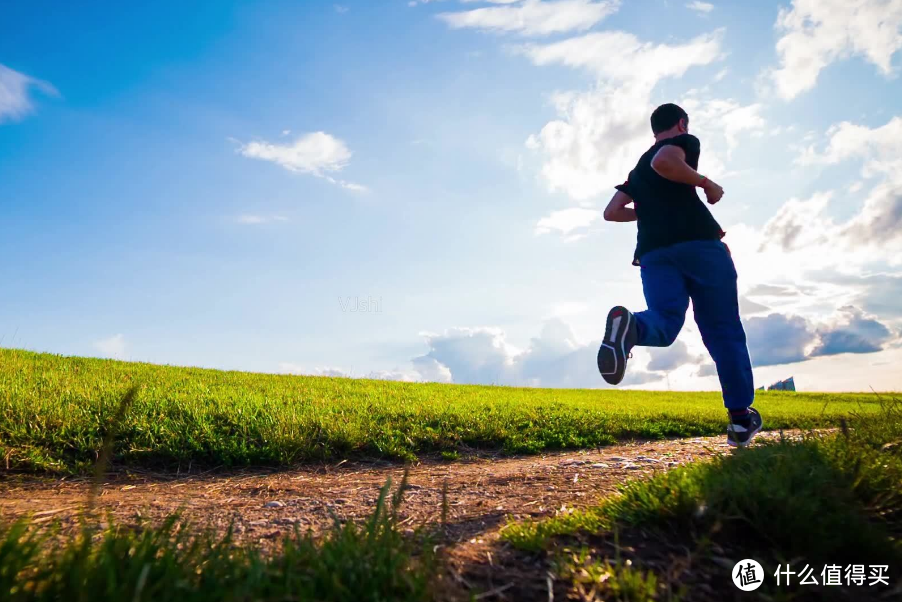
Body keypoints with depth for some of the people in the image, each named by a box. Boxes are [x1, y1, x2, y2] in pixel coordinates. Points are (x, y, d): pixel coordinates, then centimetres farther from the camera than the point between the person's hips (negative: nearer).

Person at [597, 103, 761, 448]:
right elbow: (662, 162, -13)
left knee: (664, 321, -12)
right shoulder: (685, 142, 11)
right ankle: (741, 418, 3)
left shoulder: (638, 169, 30)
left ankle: (629, 325, -48)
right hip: (697, 242, -4)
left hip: (653, 252, 5)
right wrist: (706, 183, -2)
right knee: (723, 330, 3)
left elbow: (612, 212, 22)